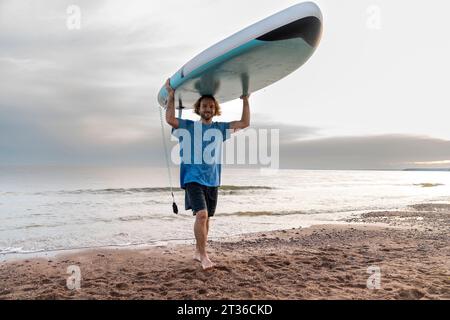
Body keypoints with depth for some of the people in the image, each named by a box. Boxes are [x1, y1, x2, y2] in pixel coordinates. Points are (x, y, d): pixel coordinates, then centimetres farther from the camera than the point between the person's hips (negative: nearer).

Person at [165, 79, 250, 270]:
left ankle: (198, 252, 27)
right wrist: (171, 95, -11)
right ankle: (203, 256, -8)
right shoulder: (189, 127, 1)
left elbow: (245, 123, 8)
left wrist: (246, 100, 5)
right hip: (193, 179, -4)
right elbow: (170, 119, -15)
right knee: (201, 215, -20)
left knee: (206, 218, 11)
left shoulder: (220, 128, 11)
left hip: (213, 180, 5)